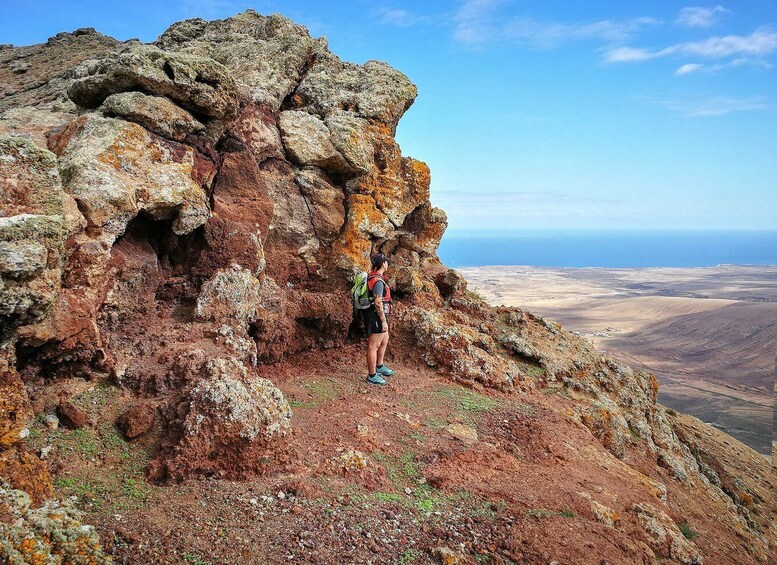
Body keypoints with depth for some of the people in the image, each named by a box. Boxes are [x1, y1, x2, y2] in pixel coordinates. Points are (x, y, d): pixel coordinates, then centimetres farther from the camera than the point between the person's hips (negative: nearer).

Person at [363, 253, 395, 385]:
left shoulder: (373, 276, 10)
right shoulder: (378, 281, -21)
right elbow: (378, 302, -24)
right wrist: (383, 321, -21)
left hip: (379, 316, 11)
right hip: (377, 317, -11)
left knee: (384, 341, 24)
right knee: (373, 346, -2)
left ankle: (379, 367, 39)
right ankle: (372, 376, 6)